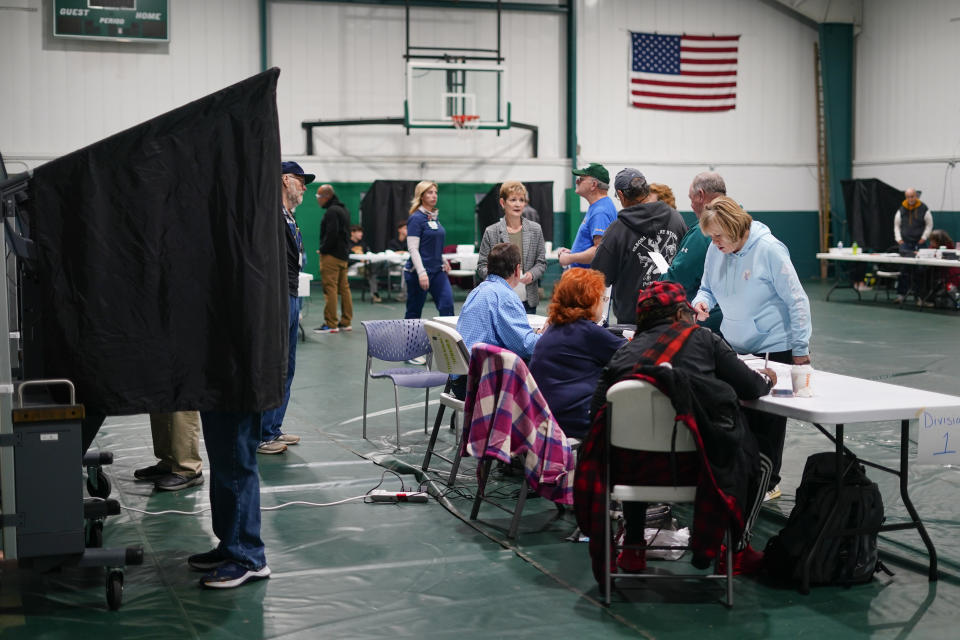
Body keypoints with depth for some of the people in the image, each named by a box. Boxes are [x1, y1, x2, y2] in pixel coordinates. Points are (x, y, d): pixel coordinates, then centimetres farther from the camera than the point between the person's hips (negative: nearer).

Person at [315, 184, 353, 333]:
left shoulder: (332, 211, -14)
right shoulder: (343, 209, 18)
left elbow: (331, 234, -22)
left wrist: (323, 249, -12)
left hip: (332, 256, -10)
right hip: (343, 256, 10)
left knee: (330, 289, -9)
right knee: (344, 288, 11)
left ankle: (331, 324, -10)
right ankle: (346, 323, 15)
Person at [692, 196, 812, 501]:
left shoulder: (769, 249, -20)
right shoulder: (715, 251, -3)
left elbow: (796, 300, -16)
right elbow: (708, 288, 13)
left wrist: (800, 349, -14)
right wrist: (701, 302, -11)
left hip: (773, 347, -5)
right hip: (733, 345, 5)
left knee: (767, 418, 4)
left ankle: (768, 482, 18)